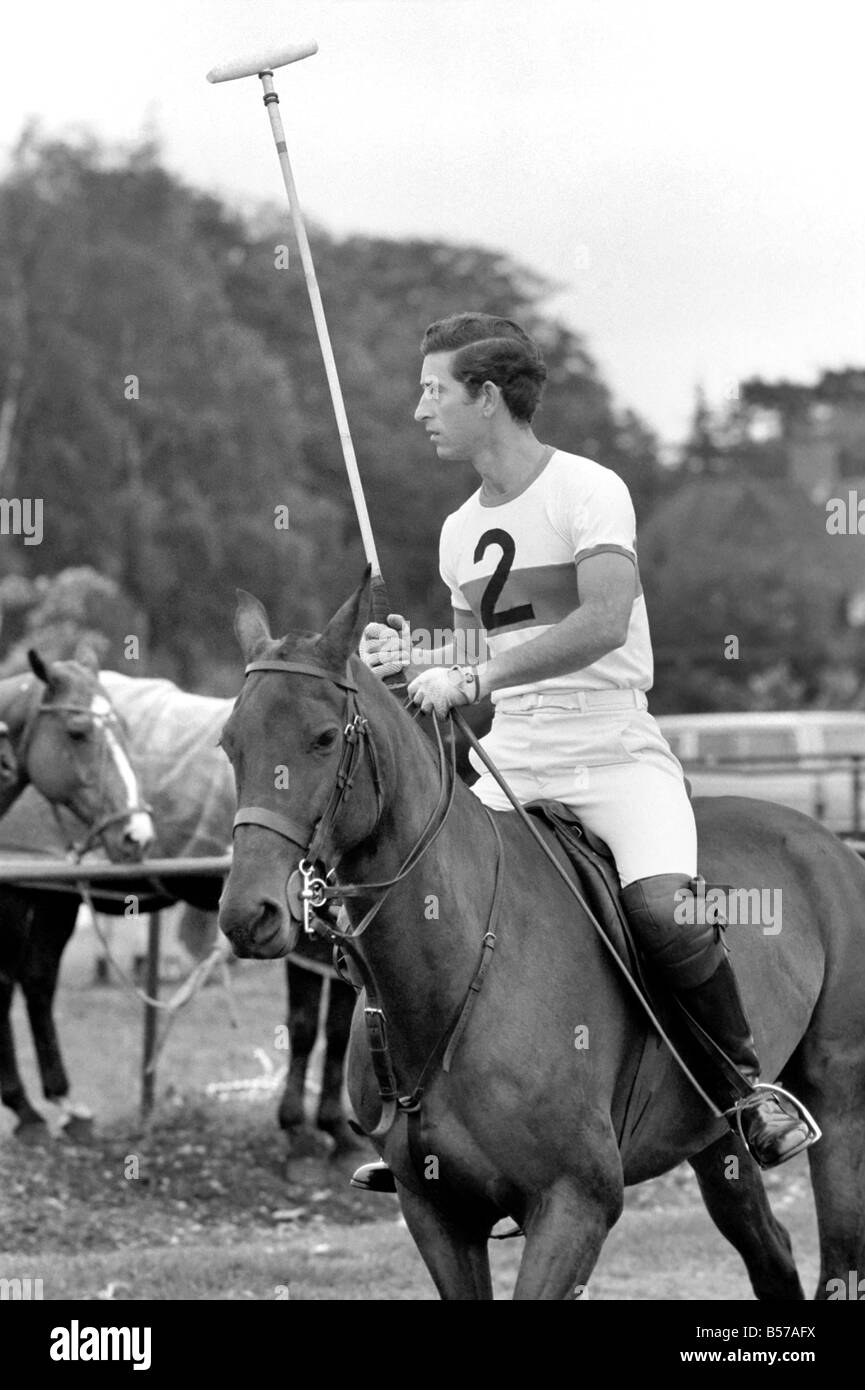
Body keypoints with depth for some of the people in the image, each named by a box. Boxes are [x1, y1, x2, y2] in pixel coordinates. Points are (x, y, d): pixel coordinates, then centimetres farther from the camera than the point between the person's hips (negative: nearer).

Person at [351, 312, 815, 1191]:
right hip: (511, 768, 7)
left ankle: (746, 1085, -8)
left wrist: (472, 679, -26)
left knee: (663, 910, -30)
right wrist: (412, 660, 2)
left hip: (615, 755, -7)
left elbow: (604, 622, -22)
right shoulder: (460, 532, 15)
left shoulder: (587, 492, -8)